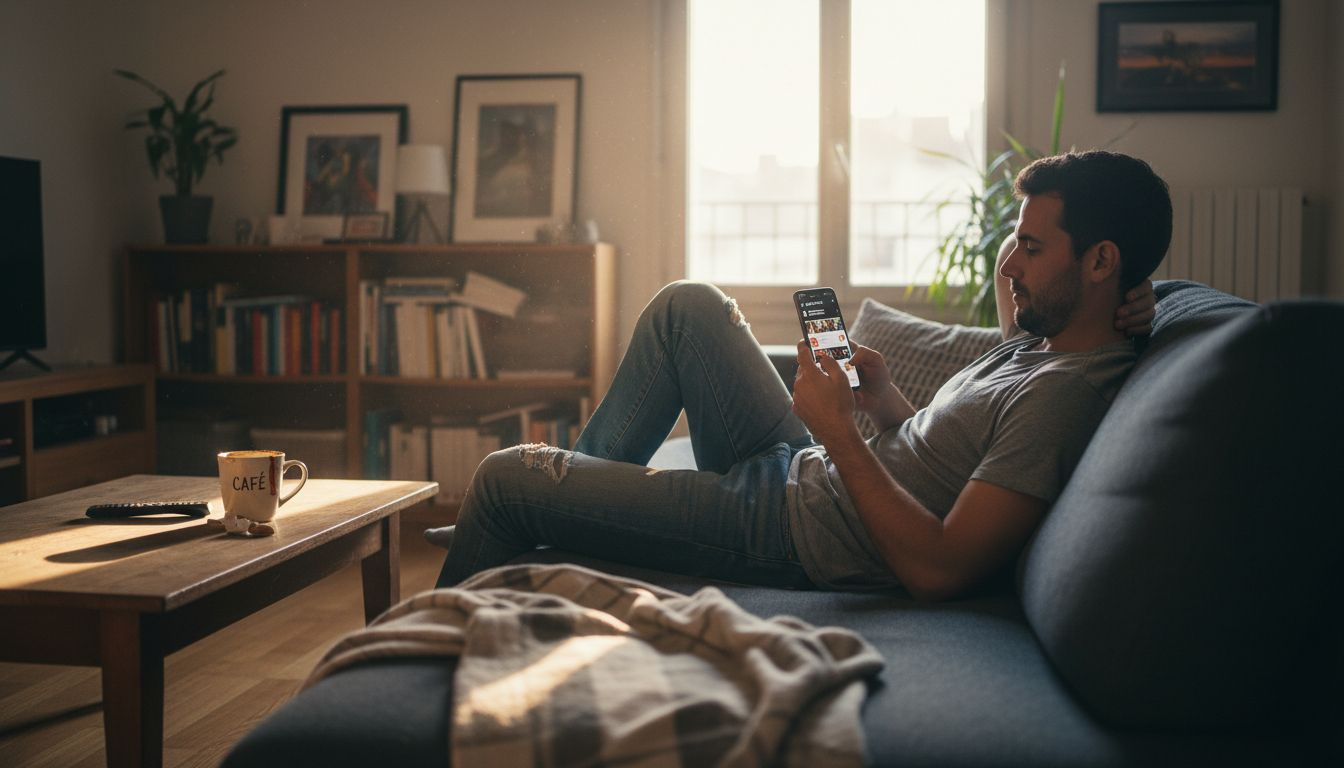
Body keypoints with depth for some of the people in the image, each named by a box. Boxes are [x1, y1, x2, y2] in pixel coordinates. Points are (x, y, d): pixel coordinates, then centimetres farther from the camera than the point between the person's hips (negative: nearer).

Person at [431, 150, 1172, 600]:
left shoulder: (1064, 392, -24)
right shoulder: (1039, 343, 6)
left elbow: (939, 568, -31)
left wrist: (839, 432, -24)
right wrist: (884, 401, -5)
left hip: (795, 533, -10)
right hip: (804, 470, 10)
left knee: (504, 475, -3)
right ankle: (579, 487, 22)